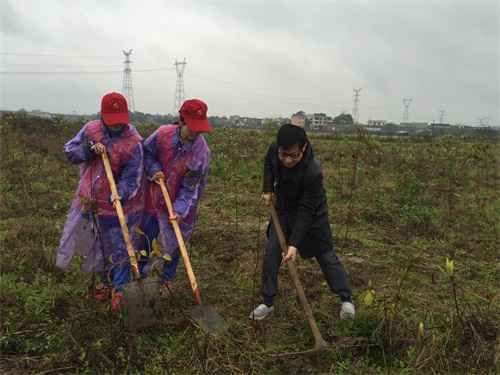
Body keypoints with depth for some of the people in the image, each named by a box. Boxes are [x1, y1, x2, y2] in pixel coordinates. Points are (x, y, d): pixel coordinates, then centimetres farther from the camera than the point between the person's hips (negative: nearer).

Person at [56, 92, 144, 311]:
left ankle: (120, 289, 19)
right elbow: (69, 151, 3)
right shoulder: (90, 130, -1)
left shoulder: (133, 143, -17)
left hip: (116, 203, -6)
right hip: (89, 200, 6)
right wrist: (88, 149, -16)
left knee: (118, 248, 3)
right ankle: (106, 282, 40)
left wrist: (120, 195, -35)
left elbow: (131, 178, -17)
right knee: (98, 246, 20)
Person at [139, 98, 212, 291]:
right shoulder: (163, 134, -18)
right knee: (146, 239, 16)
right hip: (155, 198, 2)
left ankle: (167, 279, 37)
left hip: (180, 204, -1)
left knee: (173, 245, 14)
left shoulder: (202, 152, -22)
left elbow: (191, 187, -18)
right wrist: (153, 170, -15)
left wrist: (180, 210, -25)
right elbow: (146, 152, 2)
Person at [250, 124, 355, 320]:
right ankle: (267, 302, 7)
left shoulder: (313, 172, -37)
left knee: (325, 254, 4)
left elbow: (305, 211, -31)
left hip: (312, 214, -4)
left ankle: (346, 299, 21)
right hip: (284, 210, 5)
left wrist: (294, 243, -33)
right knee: (271, 251, -4)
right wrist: (268, 189, -5)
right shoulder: (274, 150, -22)